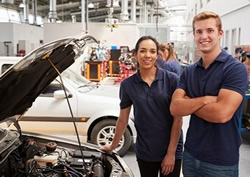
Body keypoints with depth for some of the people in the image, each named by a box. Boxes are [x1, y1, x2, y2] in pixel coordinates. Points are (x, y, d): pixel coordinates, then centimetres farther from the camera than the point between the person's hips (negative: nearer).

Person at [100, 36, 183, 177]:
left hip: (172, 151, -1)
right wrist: (113, 146, 14)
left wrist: (171, 152, -10)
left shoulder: (172, 80, -9)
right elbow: (123, 120, 8)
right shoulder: (127, 85, -2)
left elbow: (178, 118, -8)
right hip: (145, 152, 2)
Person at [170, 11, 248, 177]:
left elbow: (222, 113, -25)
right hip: (191, 154, 5)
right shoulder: (188, 71, 3)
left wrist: (188, 104, -11)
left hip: (221, 160, -5)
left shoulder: (235, 68, -14)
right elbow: (175, 108, -8)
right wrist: (205, 99, -22)